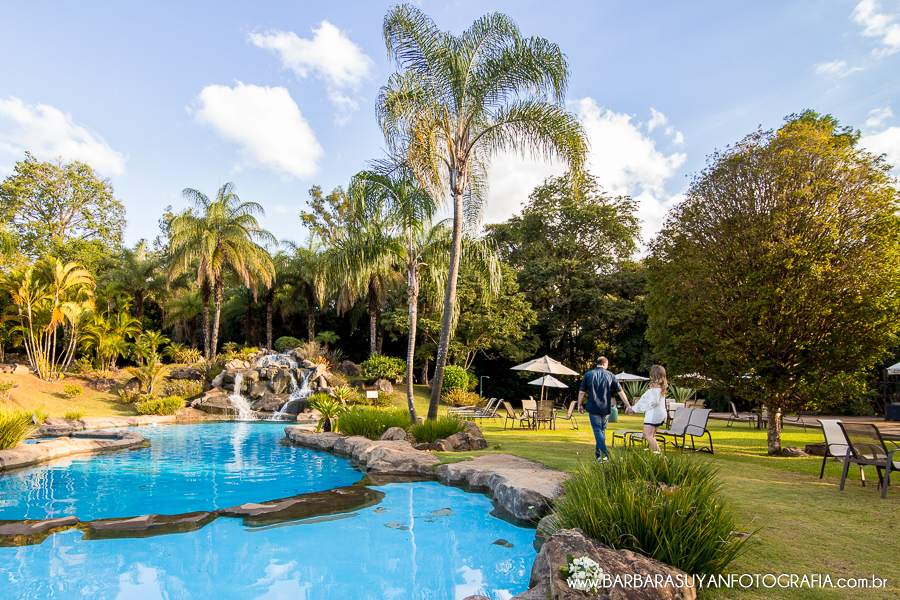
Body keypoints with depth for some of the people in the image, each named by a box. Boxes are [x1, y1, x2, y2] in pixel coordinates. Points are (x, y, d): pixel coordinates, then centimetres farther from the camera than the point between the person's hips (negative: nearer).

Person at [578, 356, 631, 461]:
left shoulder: (588, 374, -1)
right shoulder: (610, 375, 2)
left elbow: (582, 392, -2)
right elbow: (620, 392, 1)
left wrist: (580, 405, 8)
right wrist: (628, 405, 5)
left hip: (593, 408, -2)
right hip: (606, 408, 2)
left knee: (597, 430, -1)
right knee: (602, 430, 15)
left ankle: (604, 454, -13)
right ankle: (598, 452, 21)